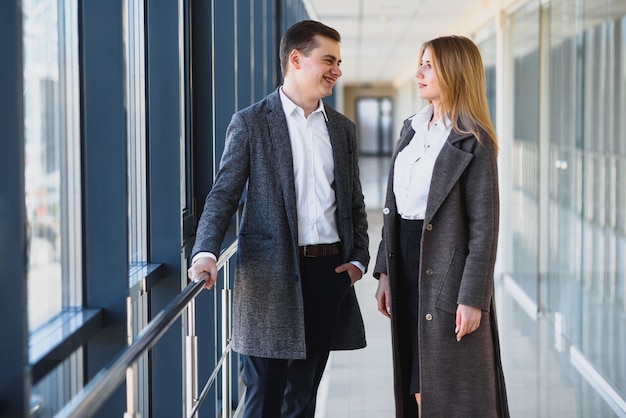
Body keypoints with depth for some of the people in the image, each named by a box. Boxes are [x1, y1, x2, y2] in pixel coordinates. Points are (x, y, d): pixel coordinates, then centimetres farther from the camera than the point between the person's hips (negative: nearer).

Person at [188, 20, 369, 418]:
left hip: (329, 270, 5)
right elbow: (224, 194, -5)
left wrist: (359, 258, 4)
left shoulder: (343, 128, 14)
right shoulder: (250, 123, -1)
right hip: (271, 275, -4)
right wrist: (206, 252, -19)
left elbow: (354, 202, 17)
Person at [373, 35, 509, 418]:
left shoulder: (473, 142, -11)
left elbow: (484, 227, -13)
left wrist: (472, 299, -17)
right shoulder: (412, 129, 11)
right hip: (407, 263, 7)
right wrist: (385, 272, 9)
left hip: (446, 272, -7)